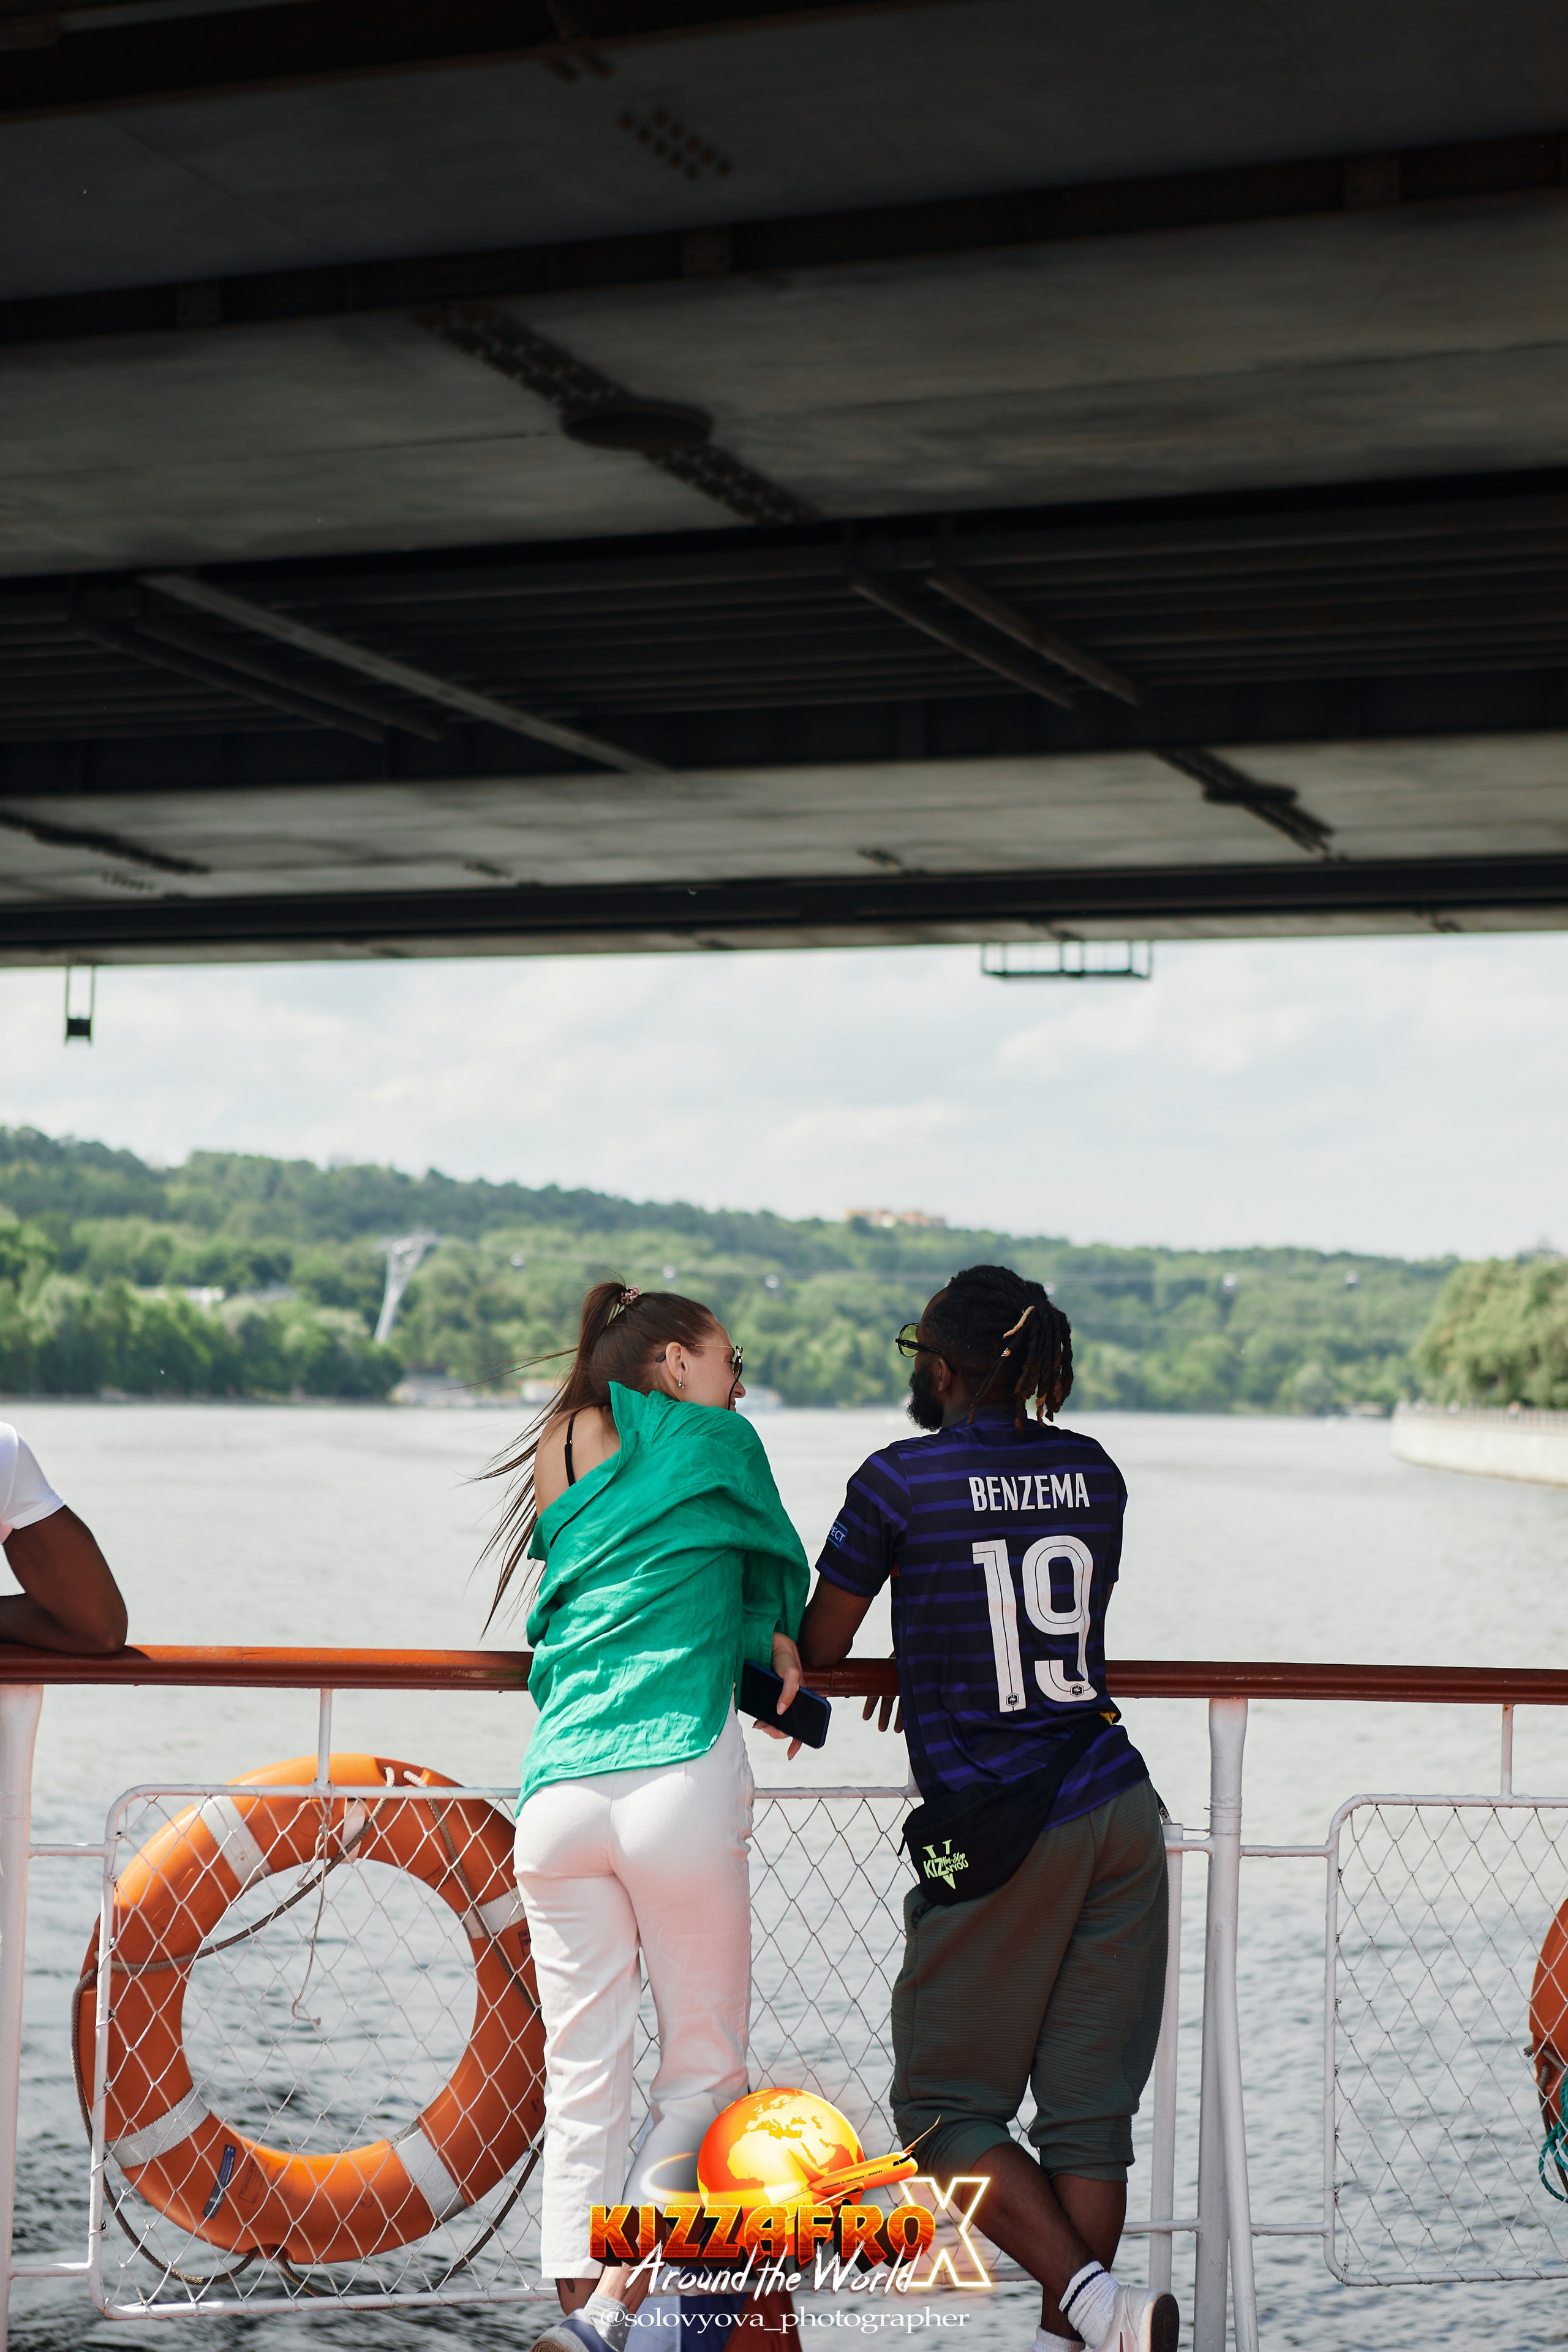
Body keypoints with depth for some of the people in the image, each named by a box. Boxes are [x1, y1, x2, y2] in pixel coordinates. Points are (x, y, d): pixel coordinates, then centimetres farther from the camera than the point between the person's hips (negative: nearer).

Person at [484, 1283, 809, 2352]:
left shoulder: (560, 1449, 21)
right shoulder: (719, 1440, 9)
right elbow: (782, 1576, 22)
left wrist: (758, 1639, 15)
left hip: (557, 1791, 5)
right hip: (680, 1775, -4)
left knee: (584, 2076, 8)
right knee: (705, 2064, 6)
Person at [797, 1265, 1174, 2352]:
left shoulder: (899, 1479, -8)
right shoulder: (1093, 1472, 8)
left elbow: (818, 1649, 0)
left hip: (998, 1837, -5)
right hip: (1119, 1812, 5)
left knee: (944, 2107, 7)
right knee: (1088, 2110, 8)